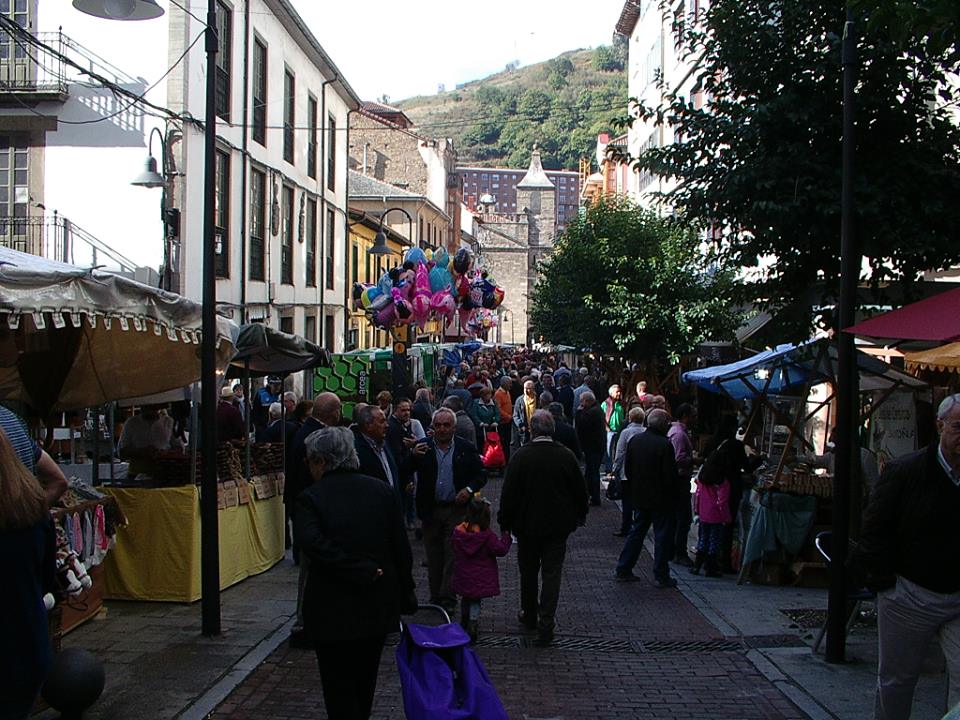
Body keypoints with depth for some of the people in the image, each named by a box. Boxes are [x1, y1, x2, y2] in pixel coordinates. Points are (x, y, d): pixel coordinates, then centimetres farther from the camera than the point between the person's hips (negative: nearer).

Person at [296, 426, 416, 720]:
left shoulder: (311, 498, -12)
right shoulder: (382, 491, 0)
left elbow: (312, 542, -29)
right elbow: (402, 550, -1)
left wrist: (363, 571, -23)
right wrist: (406, 597, 8)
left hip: (333, 612, -4)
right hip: (379, 607, 5)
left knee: (339, 689, 8)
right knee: (364, 683, 22)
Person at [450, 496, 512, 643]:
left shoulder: (458, 531, -6)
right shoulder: (487, 535, -20)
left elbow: (453, 545, 11)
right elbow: (500, 550, -15)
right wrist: (506, 536, -3)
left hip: (463, 575, 4)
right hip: (480, 578, -4)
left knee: (465, 599, 23)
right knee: (475, 601, 6)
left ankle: (464, 623, 36)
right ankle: (472, 628, 2)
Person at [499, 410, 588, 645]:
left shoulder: (520, 456, -13)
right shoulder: (566, 456, -8)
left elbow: (508, 493, -10)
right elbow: (580, 490, 2)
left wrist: (505, 522, 1)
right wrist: (580, 515, 18)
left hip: (527, 525, -1)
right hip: (558, 526, 1)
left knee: (528, 572, 16)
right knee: (552, 573, 4)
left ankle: (529, 615, 31)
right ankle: (546, 625, 1)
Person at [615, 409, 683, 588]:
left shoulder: (634, 440, 2)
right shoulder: (664, 445, -18)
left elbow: (627, 469, 8)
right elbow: (670, 475, -18)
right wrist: (682, 490, -3)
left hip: (640, 497, 6)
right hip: (661, 499, -6)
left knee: (636, 532, 16)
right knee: (662, 536, 3)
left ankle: (623, 569, 17)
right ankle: (661, 576, 6)